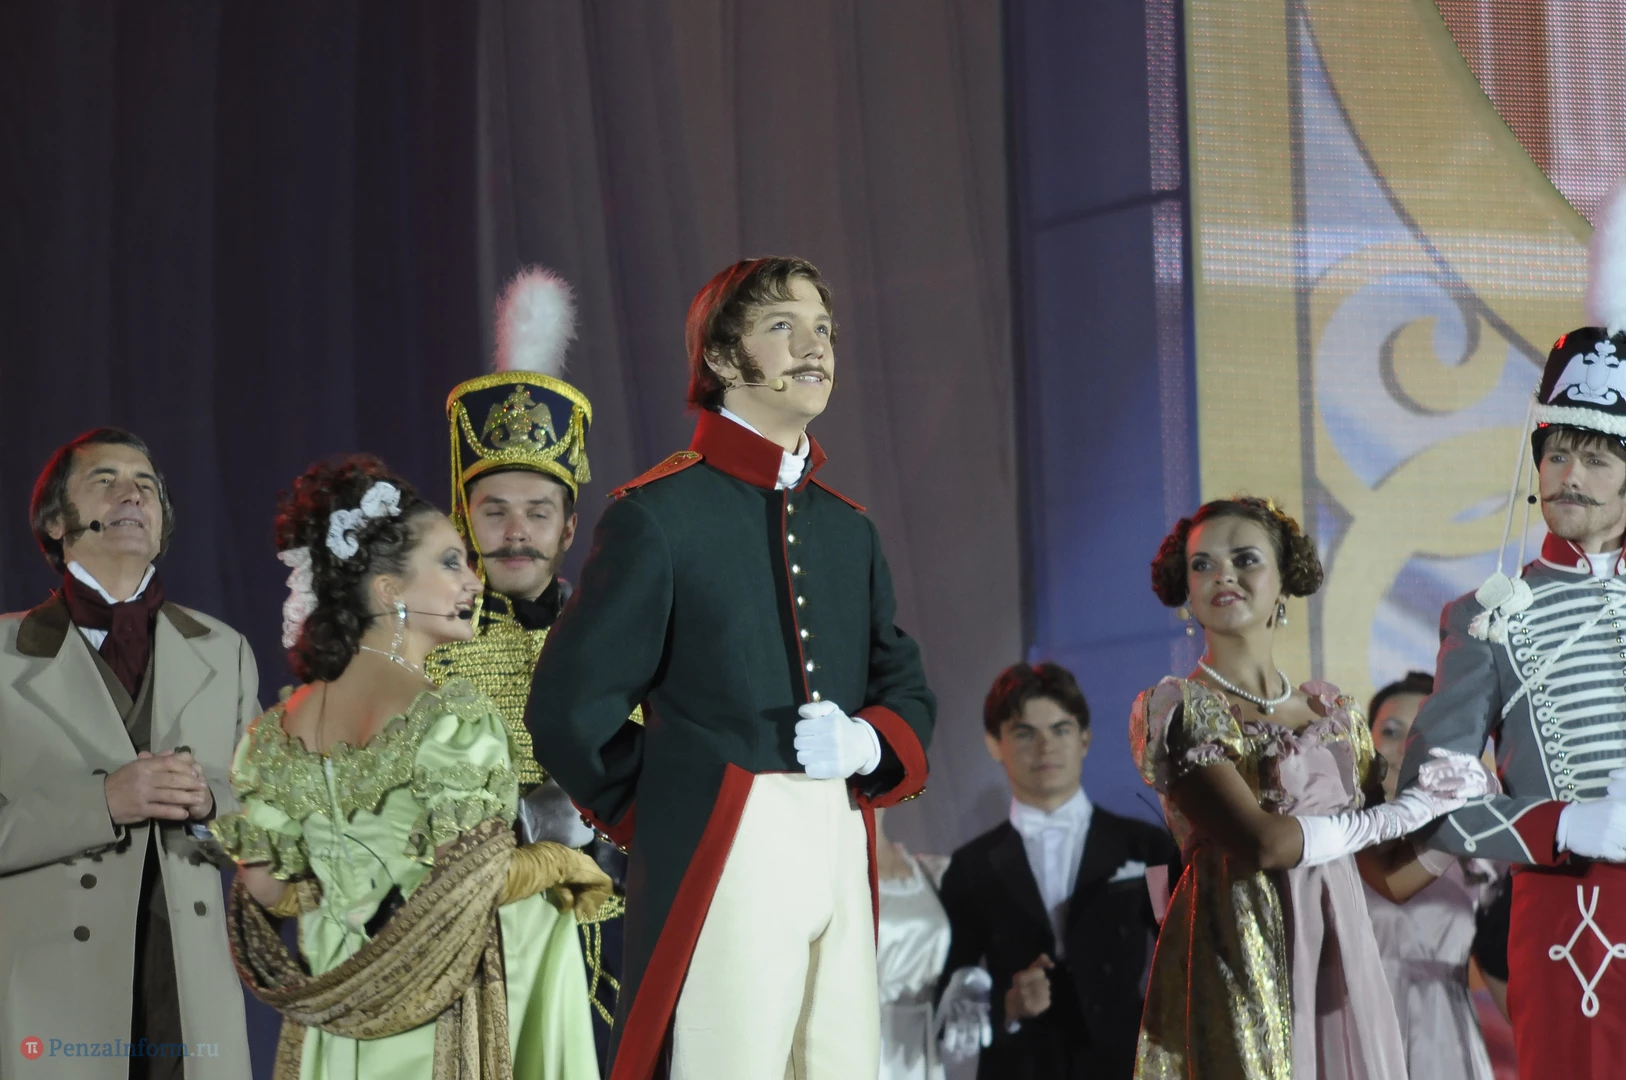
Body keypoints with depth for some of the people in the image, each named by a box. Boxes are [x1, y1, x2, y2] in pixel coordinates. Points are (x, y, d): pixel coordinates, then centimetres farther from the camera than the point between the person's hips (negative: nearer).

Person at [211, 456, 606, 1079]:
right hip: (442, 1027, -6)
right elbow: (472, 880, -20)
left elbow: (263, 884, 3)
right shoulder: (452, 717, -16)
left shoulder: (284, 729, 3)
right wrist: (558, 864, -2)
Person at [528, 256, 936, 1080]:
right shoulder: (660, 515, -4)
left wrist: (868, 742, -2)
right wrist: (665, 817, 4)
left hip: (842, 857, 6)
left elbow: (908, 692, 21)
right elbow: (570, 710, -7)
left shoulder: (849, 529, 17)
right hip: (723, 860, -6)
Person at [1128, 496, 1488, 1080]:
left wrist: (1459, 794, -3)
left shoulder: (1333, 712, 12)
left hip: (1343, 959, 5)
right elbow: (1262, 843, -17)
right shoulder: (1175, 708, -5)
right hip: (1237, 961, -5)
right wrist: (1408, 811, -7)